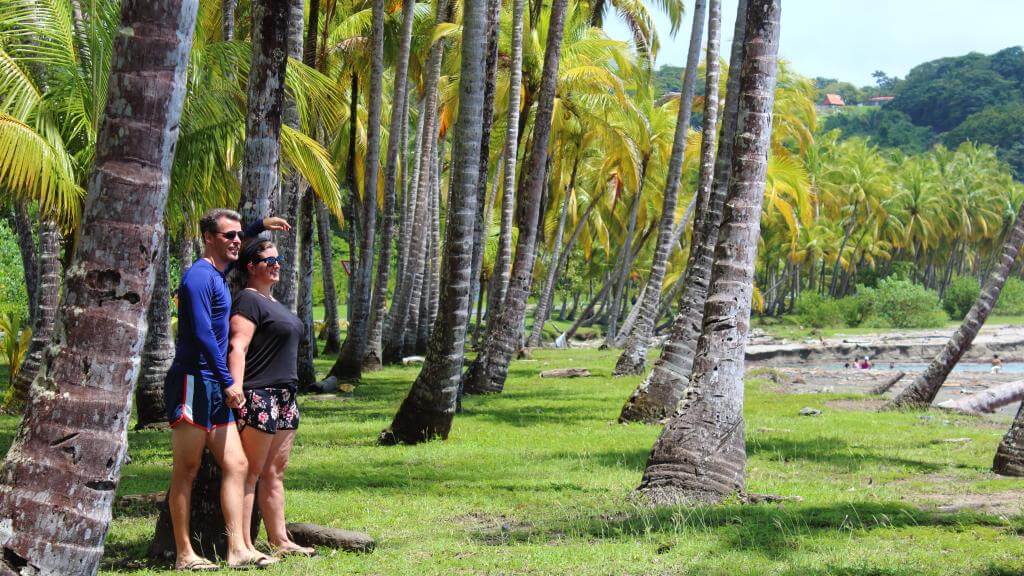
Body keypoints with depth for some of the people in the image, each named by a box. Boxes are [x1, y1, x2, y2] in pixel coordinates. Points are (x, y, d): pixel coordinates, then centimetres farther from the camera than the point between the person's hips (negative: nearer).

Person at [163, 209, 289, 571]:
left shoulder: (218, 273, 18)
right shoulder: (199, 276, -12)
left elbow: (233, 252, 45)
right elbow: (203, 334, -20)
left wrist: (260, 227, 38)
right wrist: (228, 382, -21)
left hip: (215, 390, 10)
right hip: (193, 383, -10)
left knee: (236, 465, 4)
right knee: (186, 471, -5)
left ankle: (237, 549, 2)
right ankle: (184, 555, -2)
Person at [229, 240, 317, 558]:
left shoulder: (274, 303, 22)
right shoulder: (248, 300, -8)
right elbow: (237, 348, -18)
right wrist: (236, 392, -26)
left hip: (284, 398, 10)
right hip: (258, 397, -10)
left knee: (275, 472, 11)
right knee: (251, 472, -8)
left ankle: (280, 541, 15)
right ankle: (244, 546, -8)